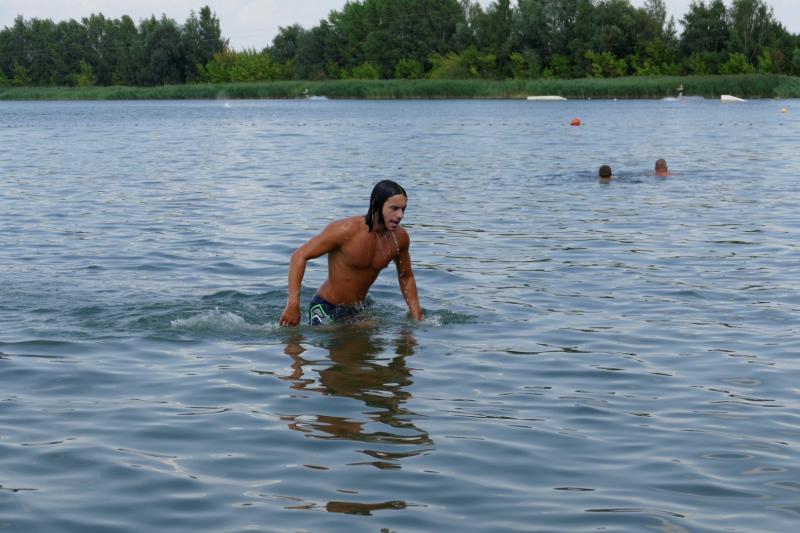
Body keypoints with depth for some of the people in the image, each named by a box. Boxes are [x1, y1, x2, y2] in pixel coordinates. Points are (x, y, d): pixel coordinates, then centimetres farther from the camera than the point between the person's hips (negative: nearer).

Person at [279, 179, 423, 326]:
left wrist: (417, 319, 3)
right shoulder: (346, 230, -25)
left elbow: (406, 277, 11)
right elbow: (300, 256, -21)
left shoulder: (400, 237, -8)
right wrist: (293, 304, -29)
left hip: (358, 311, 6)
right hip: (326, 310, -6)